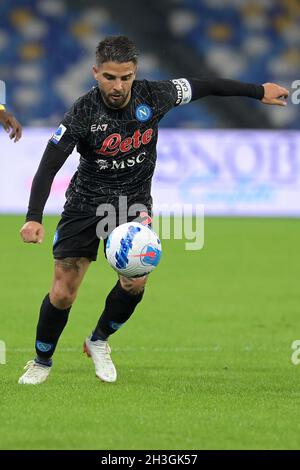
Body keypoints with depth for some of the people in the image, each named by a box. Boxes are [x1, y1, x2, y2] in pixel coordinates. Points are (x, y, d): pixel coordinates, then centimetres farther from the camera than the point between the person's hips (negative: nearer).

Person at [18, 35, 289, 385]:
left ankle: (98, 341, 10)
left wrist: (259, 91, 11)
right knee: (63, 293, -5)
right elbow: (48, 168, -22)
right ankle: (42, 361, 21)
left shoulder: (152, 97, -15)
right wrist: (34, 218, -34)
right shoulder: (83, 113, -22)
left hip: (134, 201, 2)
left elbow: (205, 86, 1)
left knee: (135, 281, -19)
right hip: (86, 202, -2)